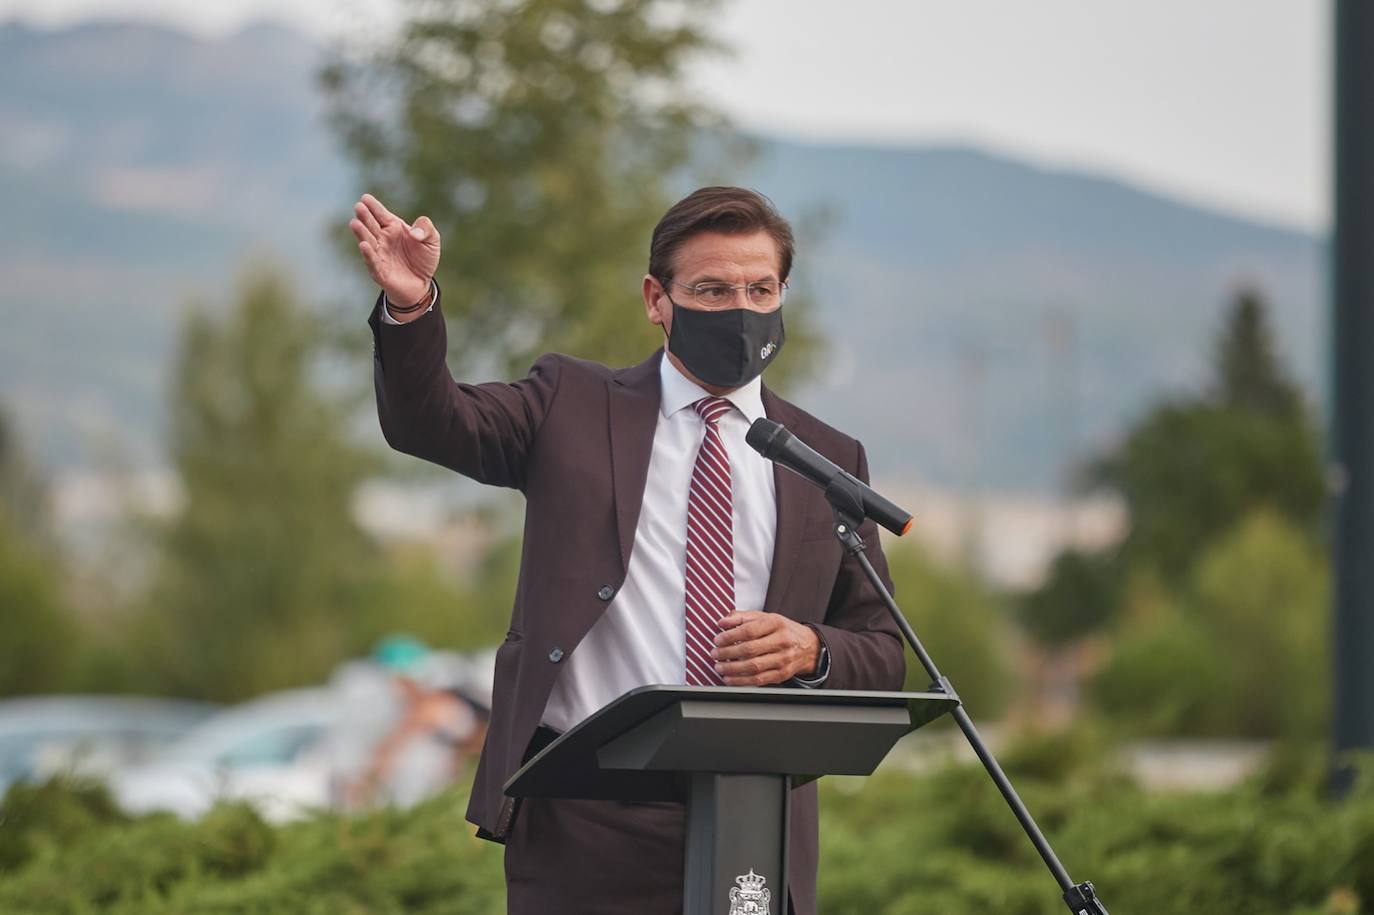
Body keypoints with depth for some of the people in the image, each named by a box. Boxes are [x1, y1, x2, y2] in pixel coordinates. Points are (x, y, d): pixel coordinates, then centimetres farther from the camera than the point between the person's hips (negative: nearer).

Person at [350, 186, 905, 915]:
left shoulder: (829, 461, 12)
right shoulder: (572, 407, 9)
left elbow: (883, 658, 14)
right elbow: (429, 420, -7)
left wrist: (810, 651, -9)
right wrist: (411, 308, -26)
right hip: (587, 821, -2)